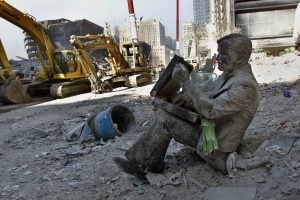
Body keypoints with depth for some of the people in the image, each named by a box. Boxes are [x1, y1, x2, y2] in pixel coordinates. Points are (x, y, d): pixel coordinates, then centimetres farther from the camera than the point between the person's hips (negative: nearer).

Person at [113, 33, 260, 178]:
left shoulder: (246, 86, -25)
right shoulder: (228, 75, 4)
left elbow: (210, 110, -33)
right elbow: (208, 94, 15)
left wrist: (185, 81, -30)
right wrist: (184, 95, -3)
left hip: (214, 148, -9)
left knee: (164, 119, -15)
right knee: (163, 112, 1)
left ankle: (139, 163, 4)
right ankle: (152, 166, 5)